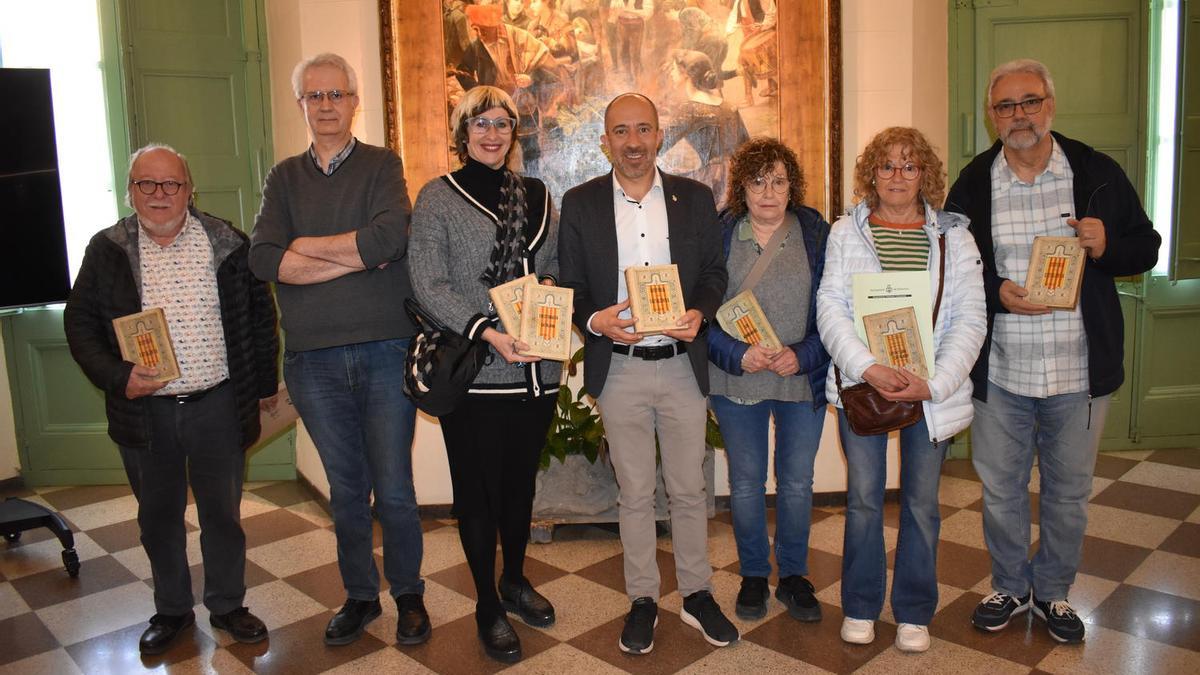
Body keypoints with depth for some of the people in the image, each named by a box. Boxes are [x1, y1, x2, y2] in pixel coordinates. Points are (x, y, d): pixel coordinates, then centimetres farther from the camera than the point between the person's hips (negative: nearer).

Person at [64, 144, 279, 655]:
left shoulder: (226, 244, -2)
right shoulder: (107, 250, 0)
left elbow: (260, 313, 5)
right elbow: (79, 323, 3)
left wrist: (265, 383, 7)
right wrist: (116, 377, -12)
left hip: (218, 404, -1)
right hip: (144, 410, 1)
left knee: (223, 512, 11)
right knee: (158, 516, 15)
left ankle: (227, 605, 30)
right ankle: (171, 609, 34)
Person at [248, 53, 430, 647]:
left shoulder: (382, 165, 2)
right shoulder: (284, 178, 11)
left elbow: (389, 237, -18)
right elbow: (263, 260, -5)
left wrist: (307, 246, -6)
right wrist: (355, 259, -12)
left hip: (385, 350, -2)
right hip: (314, 358, 3)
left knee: (393, 489, 4)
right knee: (346, 489, 14)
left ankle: (408, 593, 25)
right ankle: (359, 595, 31)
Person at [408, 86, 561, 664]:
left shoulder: (536, 195, 12)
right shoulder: (438, 197, -1)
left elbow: (559, 264, 18)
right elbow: (428, 284, -9)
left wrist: (552, 285, -6)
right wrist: (487, 331, -19)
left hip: (536, 367, 4)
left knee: (521, 480, 16)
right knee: (478, 488, 6)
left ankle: (515, 580, 37)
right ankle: (488, 606, 23)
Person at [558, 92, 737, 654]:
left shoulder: (695, 198, 4)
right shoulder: (580, 203, 2)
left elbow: (714, 272, 7)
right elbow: (569, 285, 2)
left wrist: (699, 313, -14)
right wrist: (595, 320, -18)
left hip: (682, 365, 1)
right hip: (618, 370, 0)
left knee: (689, 489, 12)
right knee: (634, 494, 11)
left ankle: (696, 595, 29)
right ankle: (642, 600, 27)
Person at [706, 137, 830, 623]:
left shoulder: (817, 233, -1)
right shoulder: (718, 234, -2)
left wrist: (803, 356, -16)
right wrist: (737, 355, -18)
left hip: (803, 381, 1)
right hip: (736, 382, 0)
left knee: (797, 483, 10)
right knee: (746, 484, 11)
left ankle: (793, 575, 30)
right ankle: (753, 575, 30)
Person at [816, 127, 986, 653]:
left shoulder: (953, 237, 3)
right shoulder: (846, 232, 3)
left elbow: (970, 321, -2)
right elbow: (830, 308, -4)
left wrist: (933, 384, -14)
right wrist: (868, 367, -18)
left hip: (930, 391, 1)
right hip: (862, 385, 0)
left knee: (922, 501, 9)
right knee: (863, 498, 8)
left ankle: (914, 613, 27)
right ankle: (860, 607, 26)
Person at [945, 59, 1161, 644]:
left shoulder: (1098, 173, 1)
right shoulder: (972, 185, 0)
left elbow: (1145, 247, 6)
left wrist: (1106, 247, -16)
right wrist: (996, 293, -16)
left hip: (1079, 373, 0)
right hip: (999, 372, 0)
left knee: (1069, 490, 13)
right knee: (1000, 488, 12)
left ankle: (1053, 591, 35)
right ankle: (1009, 586, 34)